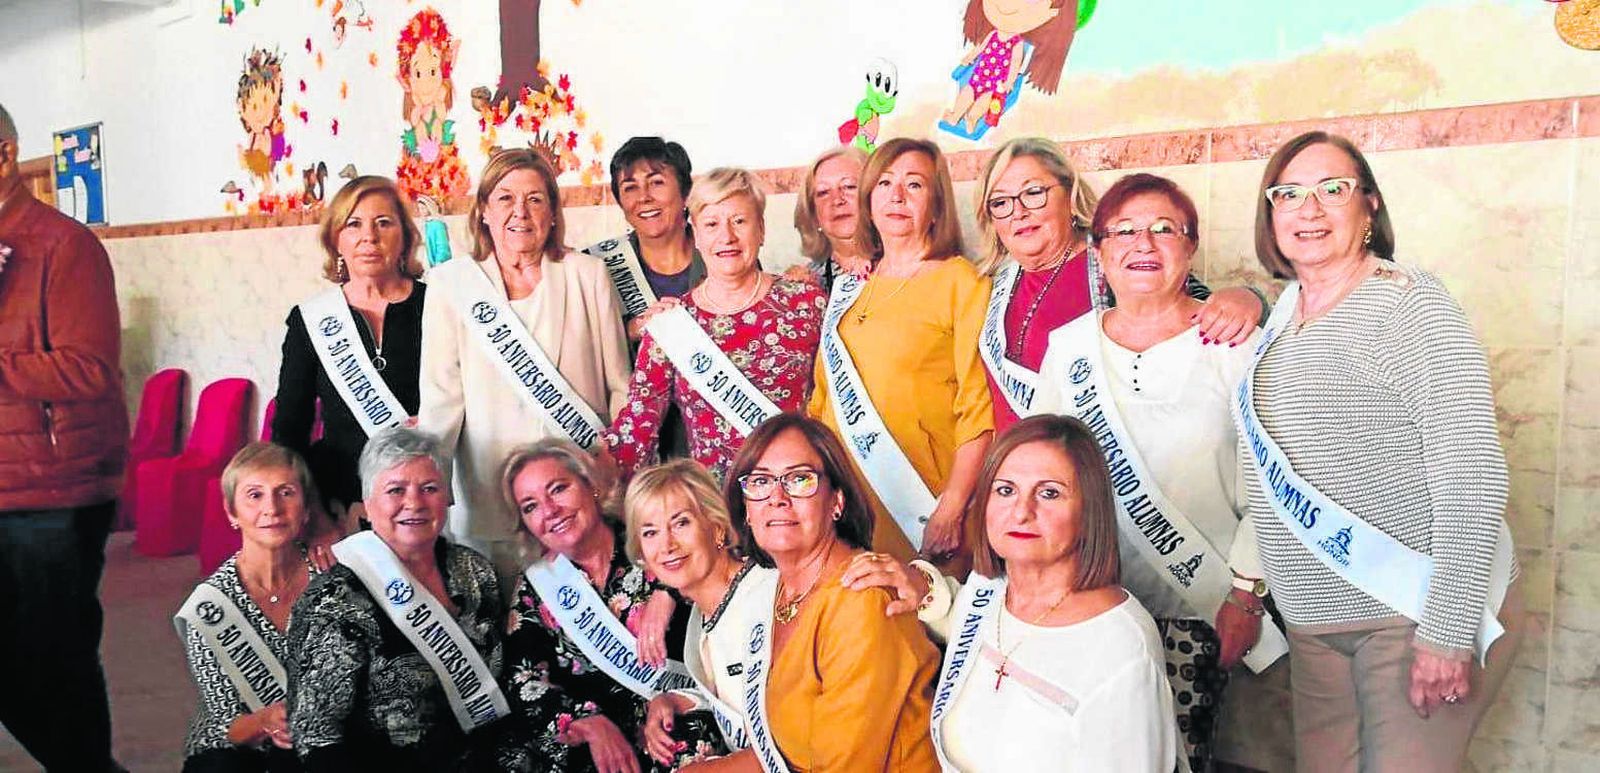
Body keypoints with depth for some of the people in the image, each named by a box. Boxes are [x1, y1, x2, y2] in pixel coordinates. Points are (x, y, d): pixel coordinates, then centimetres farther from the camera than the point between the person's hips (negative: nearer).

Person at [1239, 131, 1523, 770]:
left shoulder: (1407, 303, -12)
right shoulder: (1282, 313, 9)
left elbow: (1472, 475, -17)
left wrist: (1449, 633, -19)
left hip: (1421, 614, -7)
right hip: (1317, 622, 7)